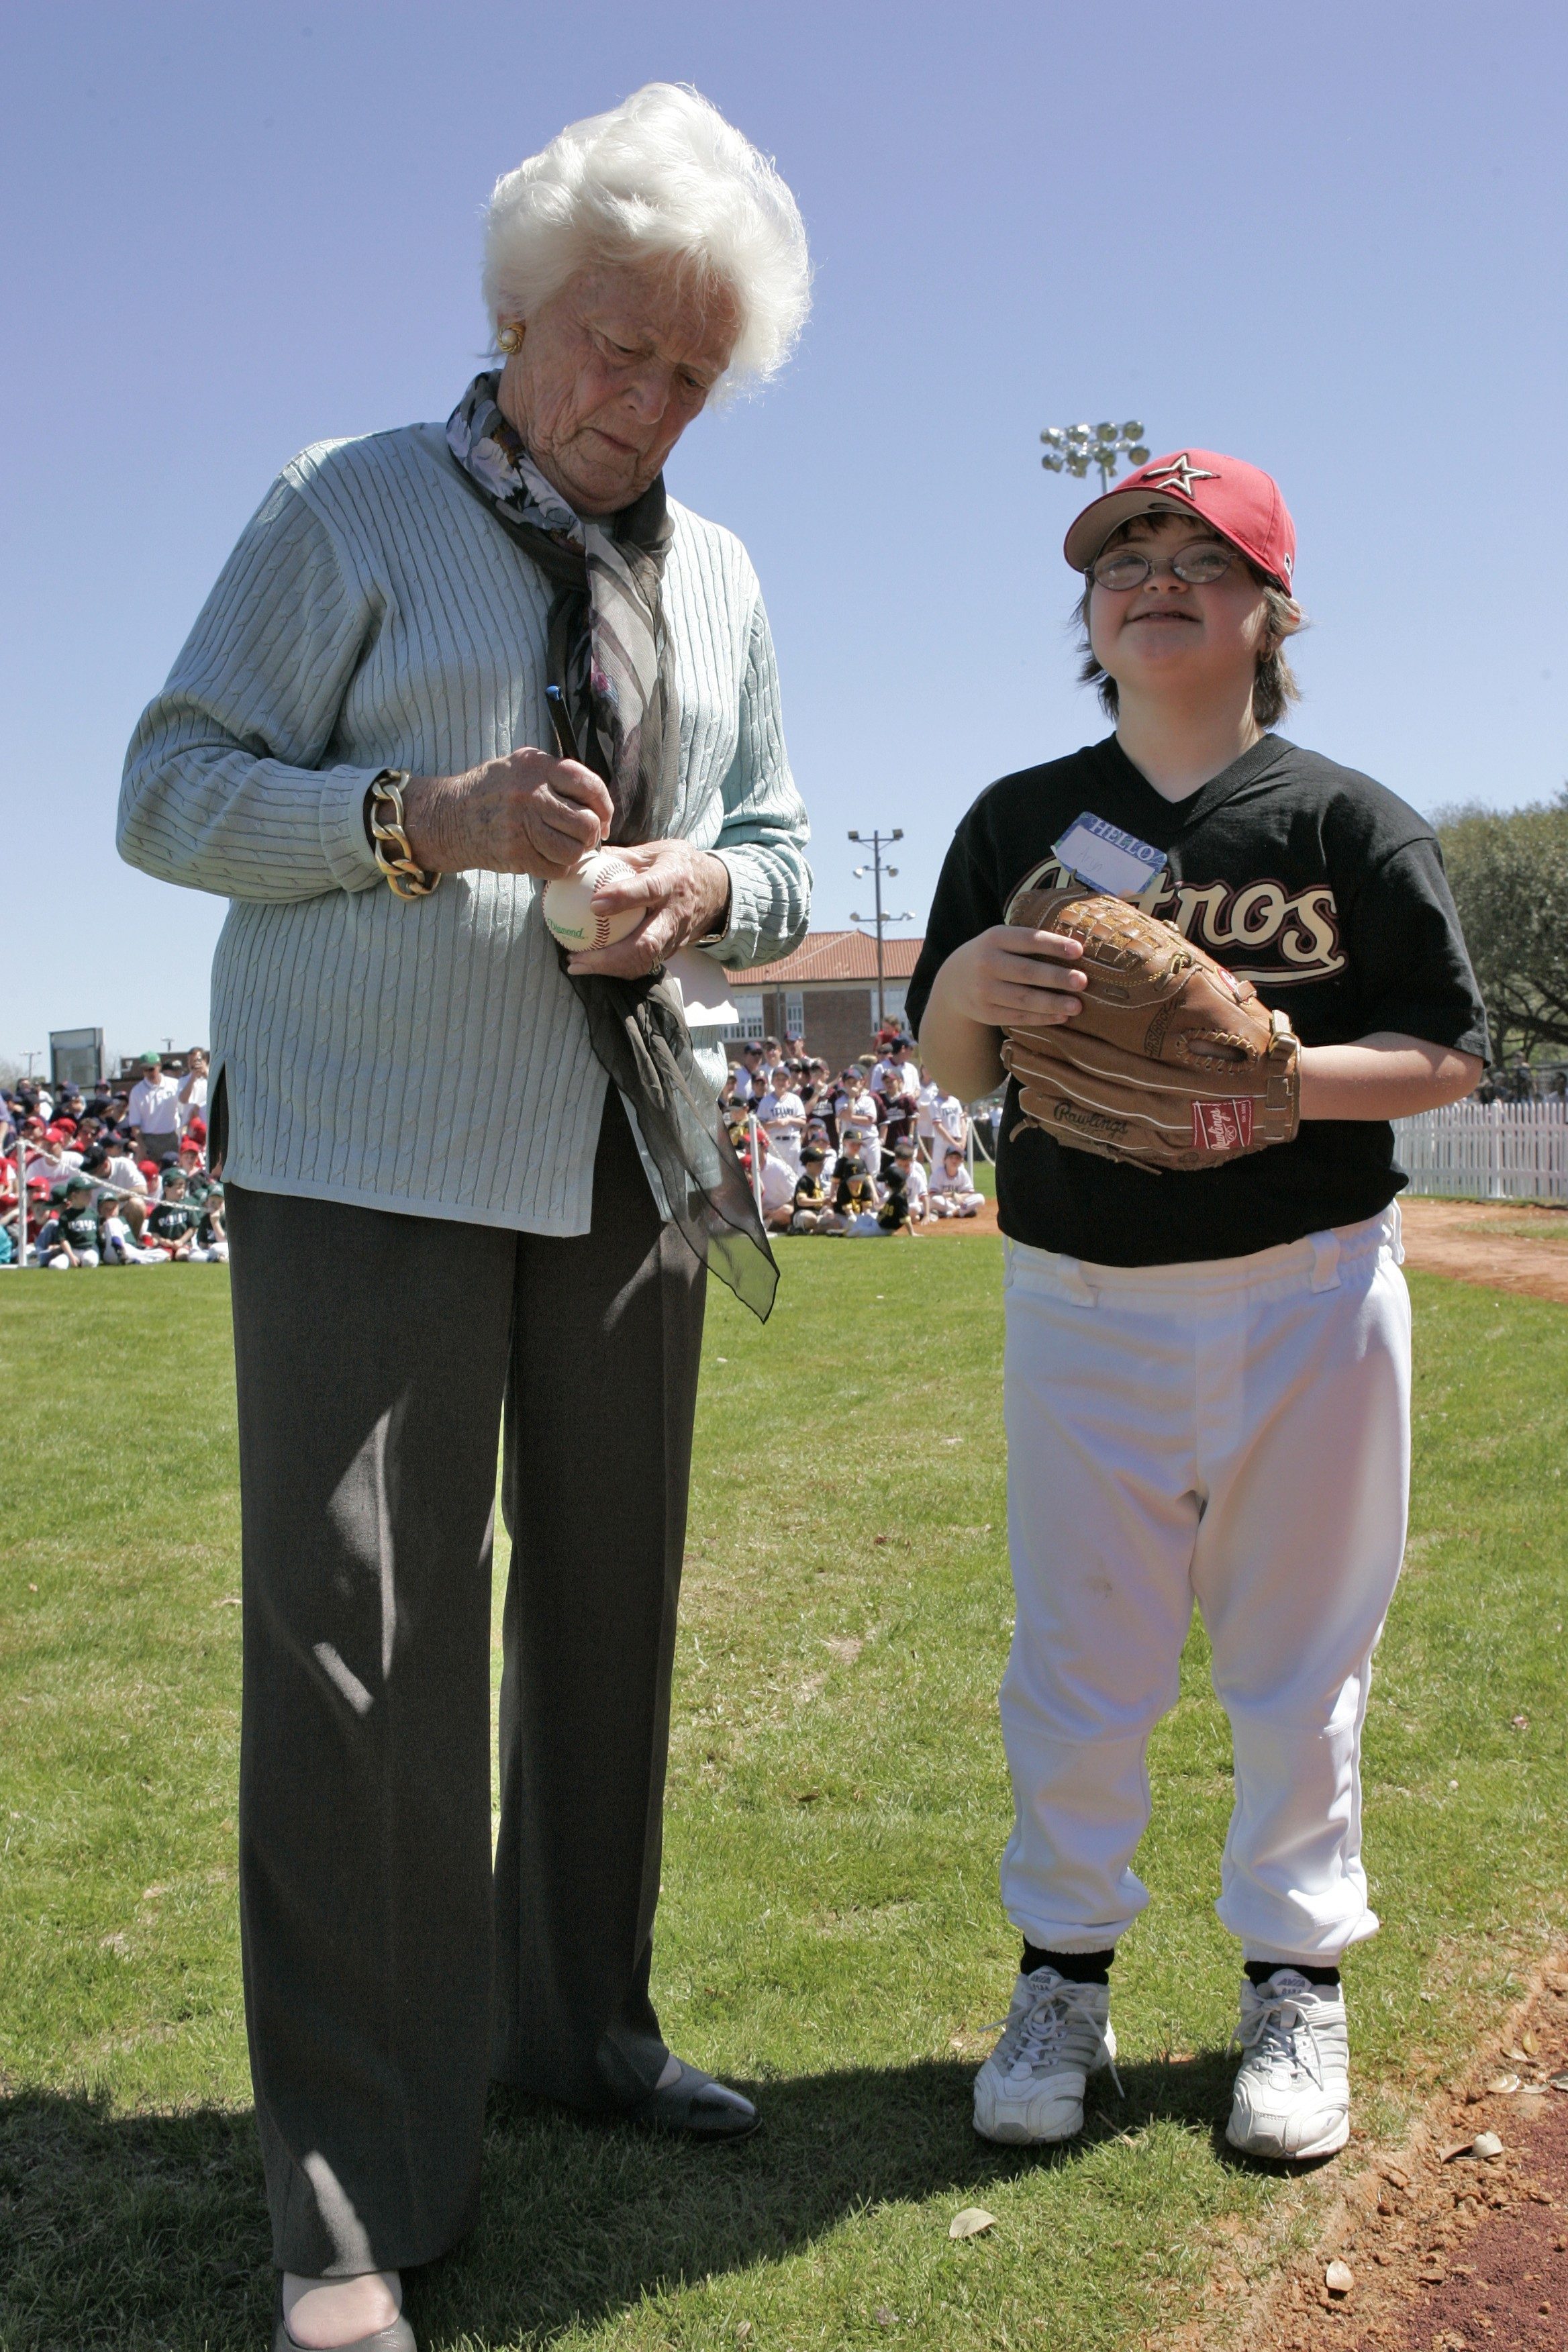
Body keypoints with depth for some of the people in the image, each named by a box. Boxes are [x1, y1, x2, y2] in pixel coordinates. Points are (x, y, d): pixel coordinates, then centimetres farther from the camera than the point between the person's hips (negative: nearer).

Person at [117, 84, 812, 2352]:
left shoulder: (719, 576, 15)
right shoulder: (350, 511, 0)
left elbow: (779, 858, 16)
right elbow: (170, 792, -4)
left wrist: (707, 885, -8)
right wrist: (428, 822, -19)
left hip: (629, 1153, 6)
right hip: (367, 1153, -5)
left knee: (603, 1609, 13)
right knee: (354, 1653, -8)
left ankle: (580, 2023, 33)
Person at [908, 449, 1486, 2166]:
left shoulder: (1348, 821, 0)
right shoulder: (1019, 822, 6)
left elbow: (1448, 1059, -3)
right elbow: (950, 1071, 7)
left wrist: (1278, 1073, -21)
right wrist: (965, 990, -16)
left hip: (1308, 1293, -1)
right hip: (1082, 1300, 2)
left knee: (1299, 1655, 9)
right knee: (1076, 1658, 8)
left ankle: (1294, 1981, 27)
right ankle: (1063, 1971, 26)